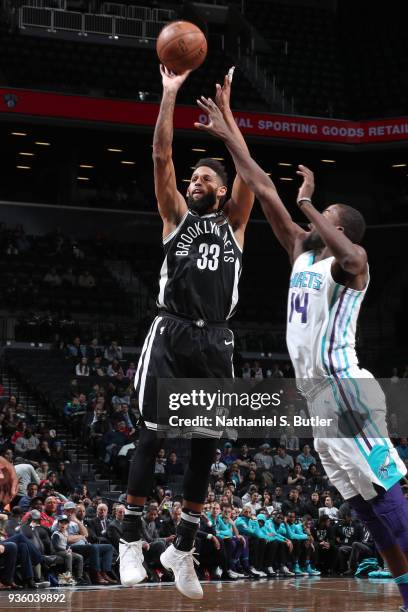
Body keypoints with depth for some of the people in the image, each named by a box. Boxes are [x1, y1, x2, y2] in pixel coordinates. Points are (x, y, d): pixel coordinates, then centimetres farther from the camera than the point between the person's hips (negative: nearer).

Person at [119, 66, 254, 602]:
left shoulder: (233, 223, 16)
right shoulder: (176, 216, 13)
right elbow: (162, 157, 4)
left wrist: (225, 109, 5)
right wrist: (170, 94, 1)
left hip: (215, 340, 2)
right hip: (172, 333, -2)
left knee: (206, 444, 2)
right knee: (152, 433, -10)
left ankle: (182, 549, 12)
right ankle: (132, 540, -1)